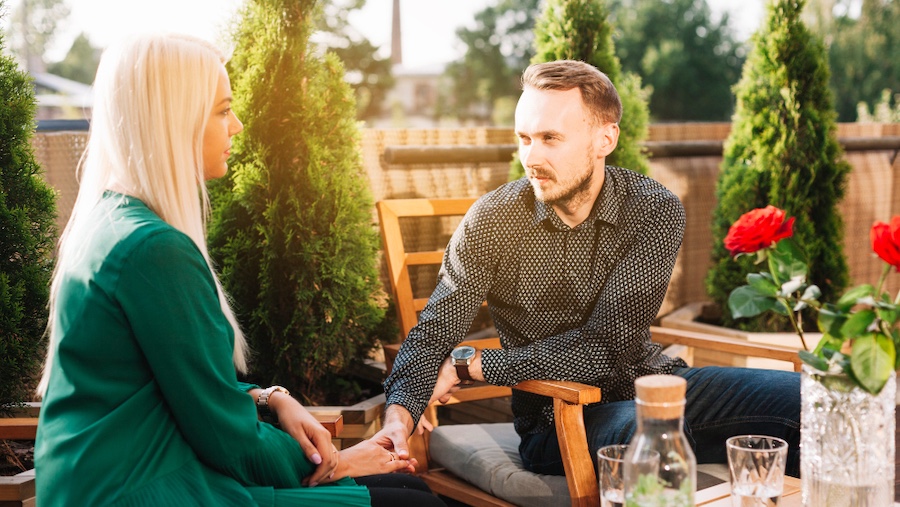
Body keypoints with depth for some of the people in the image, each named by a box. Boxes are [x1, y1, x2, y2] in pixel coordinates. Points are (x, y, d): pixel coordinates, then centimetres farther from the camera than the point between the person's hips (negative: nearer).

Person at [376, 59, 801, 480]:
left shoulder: (655, 210, -10)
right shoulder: (491, 221, -8)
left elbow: (606, 346, -16)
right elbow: (434, 332, -8)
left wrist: (468, 366, -15)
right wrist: (400, 413, -30)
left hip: (651, 381, 3)